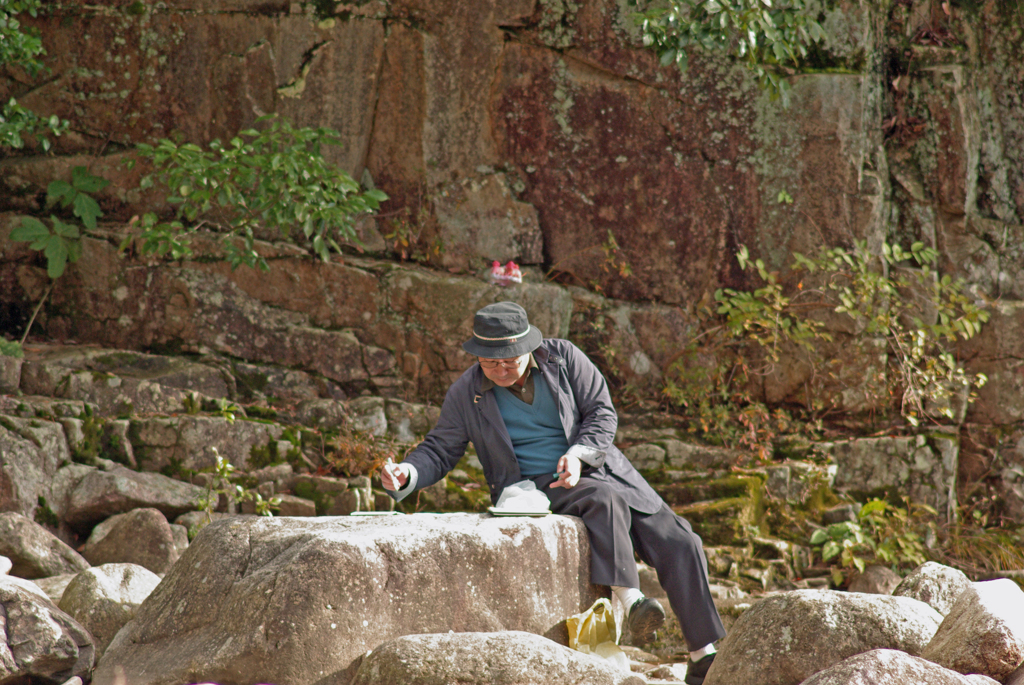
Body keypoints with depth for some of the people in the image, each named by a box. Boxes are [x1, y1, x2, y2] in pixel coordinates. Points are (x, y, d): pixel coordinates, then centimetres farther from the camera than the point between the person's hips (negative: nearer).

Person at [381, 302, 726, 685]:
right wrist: (408, 474, -18)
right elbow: (440, 451, 4)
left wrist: (579, 453, -18)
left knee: (678, 544, -10)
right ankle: (630, 603, -49)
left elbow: (603, 413, 1)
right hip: (537, 490, -3)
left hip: (597, 465, 4)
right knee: (606, 499, -37)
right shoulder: (466, 394, -3)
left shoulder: (563, 357, -1)